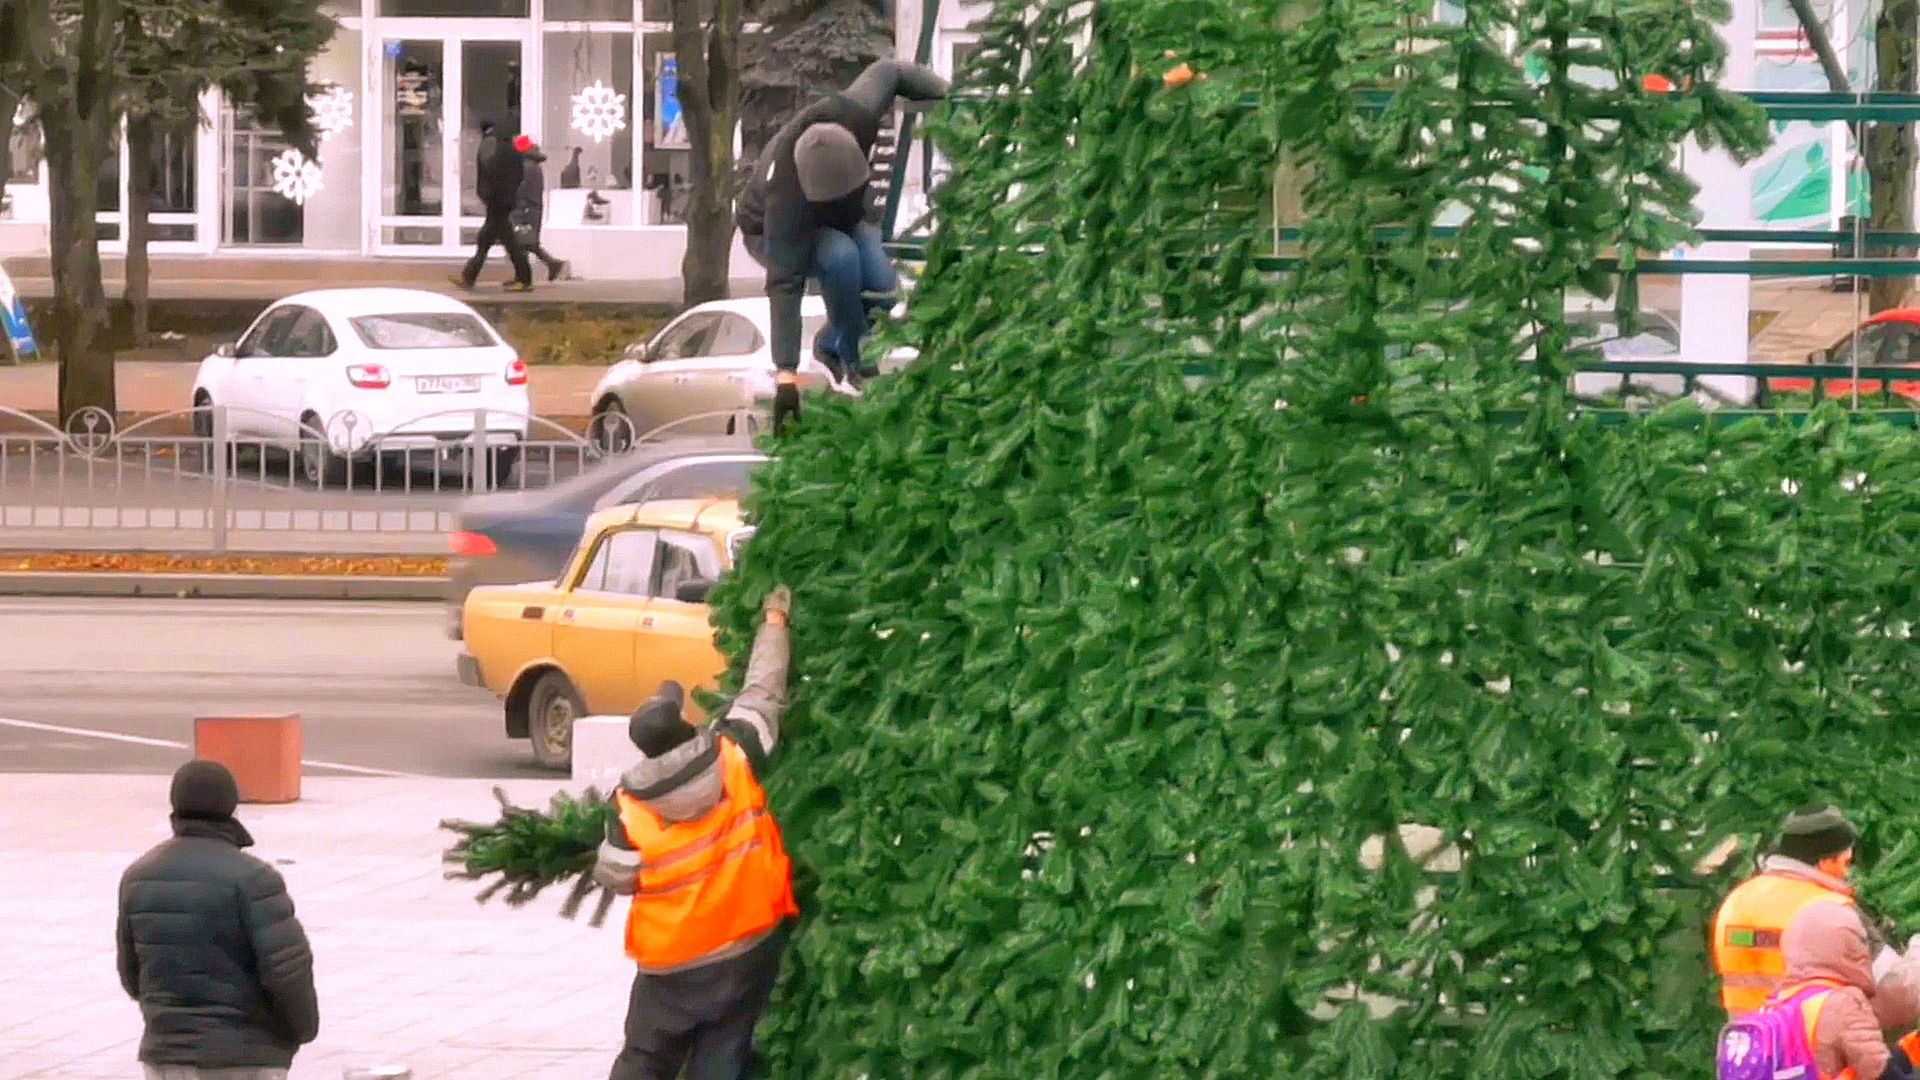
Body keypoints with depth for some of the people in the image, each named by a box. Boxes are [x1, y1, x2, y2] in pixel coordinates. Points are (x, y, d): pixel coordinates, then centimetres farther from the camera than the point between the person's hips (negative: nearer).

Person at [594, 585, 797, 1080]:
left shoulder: (630, 807, -16)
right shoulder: (734, 758, -13)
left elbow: (614, 877, -6)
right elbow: (763, 693, 0)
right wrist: (774, 621, 14)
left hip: (672, 963, -1)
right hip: (751, 946, 1)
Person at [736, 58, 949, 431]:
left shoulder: (852, 115, -36)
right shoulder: (785, 202, -46)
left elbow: (886, 72, -13)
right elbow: (784, 287, -45)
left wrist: (945, 91, -3)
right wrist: (786, 377, -47)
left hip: (838, 220, 6)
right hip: (769, 233, -6)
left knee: (882, 284, -19)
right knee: (841, 257, -37)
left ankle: (830, 345, 10)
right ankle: (852, 365, -17)